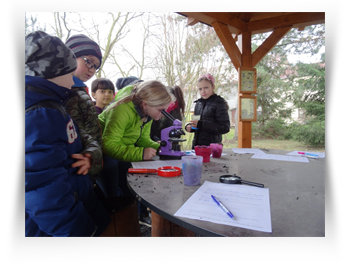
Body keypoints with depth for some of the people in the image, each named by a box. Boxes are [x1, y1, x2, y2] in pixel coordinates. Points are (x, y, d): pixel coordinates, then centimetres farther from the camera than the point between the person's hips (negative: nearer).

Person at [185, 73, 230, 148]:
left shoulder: (219, 103, -9)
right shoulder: (198, 103, 10)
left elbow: (225, 128, -16)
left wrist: (201, 124, -21)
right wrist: (189, 126, -2)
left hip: (212, 146, -6)